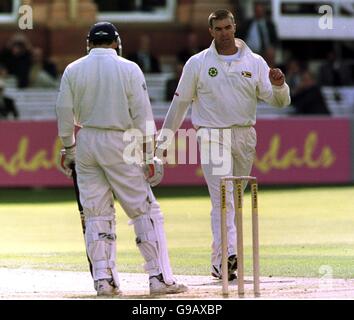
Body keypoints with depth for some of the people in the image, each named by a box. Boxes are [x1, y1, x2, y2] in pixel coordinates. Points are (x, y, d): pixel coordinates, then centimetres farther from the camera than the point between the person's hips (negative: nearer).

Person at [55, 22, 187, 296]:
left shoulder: (73, 70, 3)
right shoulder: (128, 69, -5)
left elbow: (64, 113, 3)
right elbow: (142, 115, -6)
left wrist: (68, 149, 14)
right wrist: (148, 156, -3)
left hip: (85, 143, 3)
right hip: (119, 144, -3)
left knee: (96, 213, 9)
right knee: (146, 210, 1)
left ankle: (103, 279, 4)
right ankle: (160, 276, -3)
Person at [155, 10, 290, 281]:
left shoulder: (255, 63, 6)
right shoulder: (197, 63, 3)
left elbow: (280, 101, 1)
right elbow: (180, 103, 7)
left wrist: (278, 85, -22)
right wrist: (163, 141, 5)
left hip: (245, 137, 3)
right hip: (212, 137, -3)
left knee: (235, 200, 7)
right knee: (222, 198, -17)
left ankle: (219, 262, 14)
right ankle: (226, 255, -28)